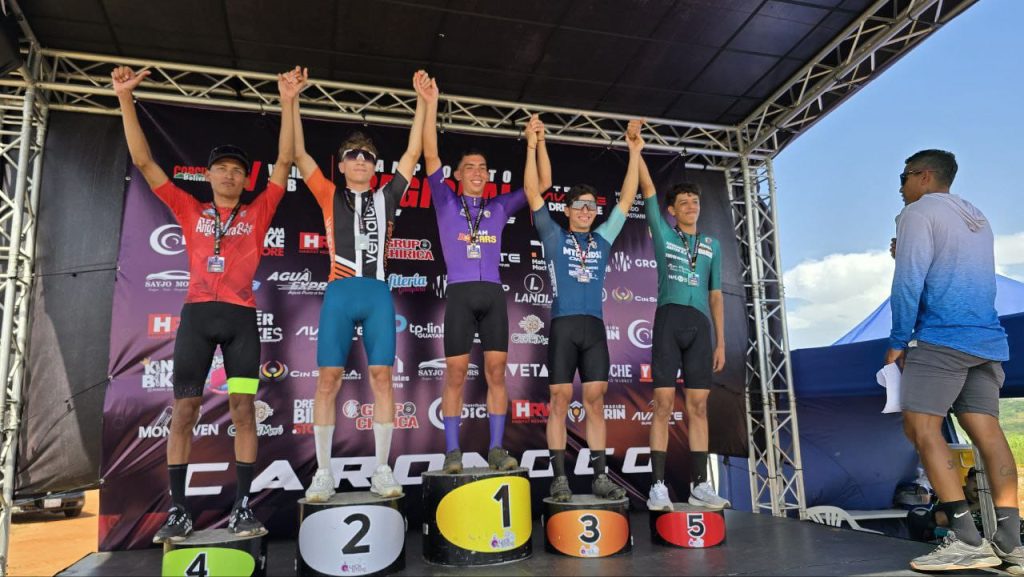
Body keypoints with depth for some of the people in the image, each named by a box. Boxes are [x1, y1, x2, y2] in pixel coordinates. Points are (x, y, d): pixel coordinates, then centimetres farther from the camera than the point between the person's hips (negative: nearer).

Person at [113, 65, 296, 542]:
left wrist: (288, 104, 6)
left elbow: (284, 162, 9)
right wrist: (125, 99, 9)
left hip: (241, 318, -1)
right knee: (183, 410, 0)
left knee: (243, 408, -3)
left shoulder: (257, 213, 12)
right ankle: (178, 510, 9)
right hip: (197, 315, 1)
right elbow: (143, 161, 13)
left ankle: (242, 507, 3)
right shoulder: (191, 211, 14)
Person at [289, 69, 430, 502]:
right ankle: (323, 473, 6)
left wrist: (422, 101, 19)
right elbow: (298, 153, 10)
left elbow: (413, 153, 18)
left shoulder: (386, 197, 17)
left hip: (378, 294, 1)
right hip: (340, 293, -1)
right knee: (329, 378, -3)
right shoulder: (330, 196, 14)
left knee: (381, 377, -2)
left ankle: (382, 471, 6)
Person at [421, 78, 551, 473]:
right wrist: (431, 103, 0)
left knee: (496, 372, 0)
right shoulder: (446, 201, 12)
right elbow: (430, 155, 4)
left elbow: (540, 184, 18)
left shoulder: (499, 207, 18)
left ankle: (496, 449, 7)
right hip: (460, 293, -2)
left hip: (493, 294, 3)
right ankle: (452, 451, 3)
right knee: (455, 374, -3)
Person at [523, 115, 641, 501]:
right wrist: (534, 146, 0)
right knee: (560, 400, -2)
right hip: (563, 326, -3)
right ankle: (560, 478, 3)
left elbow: (626, 200, 18)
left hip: (595, 328, 3)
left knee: (595, 400, 3)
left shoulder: (602, 239, 17)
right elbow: (534, 193, 4)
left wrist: (634, 152, 16)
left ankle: (599, 476, 8)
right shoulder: (554, 237, 10)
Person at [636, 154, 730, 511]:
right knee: (664, 403, -6)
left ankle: (699, 486, 8)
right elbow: (647, 188, 6)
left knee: (698, 406, 3)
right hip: (669, 321, -3)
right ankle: (658, 486, -4)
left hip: (700, 325, 3)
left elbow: (715, 295, 17)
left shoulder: (712, 245, 19)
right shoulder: (663, 233, 12)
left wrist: (721, 342, 12)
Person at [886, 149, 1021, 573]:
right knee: (987, 432, 3)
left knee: (921, 428, -9)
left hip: (940, 340, -8)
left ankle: (968, 540, -14)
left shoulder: (919, 211, -2)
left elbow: (908, 281, -12)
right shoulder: (978, 219, 24)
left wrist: (898, 340, -6)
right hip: (986, 341, 8)